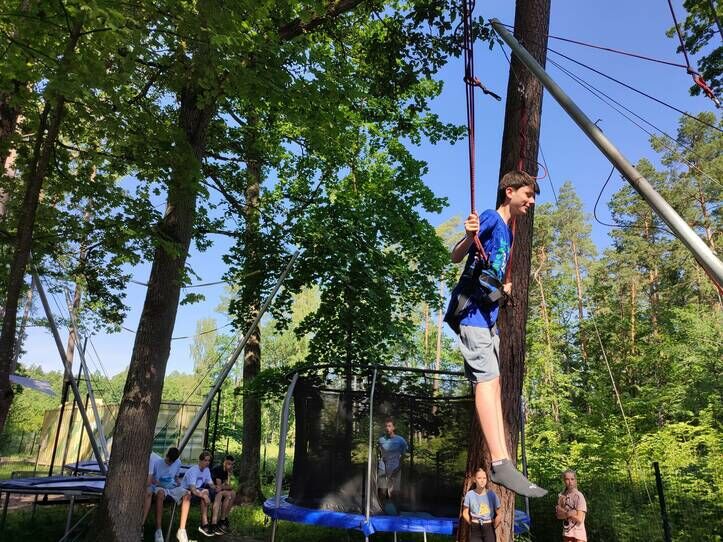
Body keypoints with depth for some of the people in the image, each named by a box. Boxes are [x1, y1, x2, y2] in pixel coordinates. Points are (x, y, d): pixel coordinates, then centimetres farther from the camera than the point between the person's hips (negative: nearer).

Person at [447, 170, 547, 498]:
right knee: (487, 379, -18)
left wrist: (505, 288, 28)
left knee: (492, 382, 7)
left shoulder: (508, 231, 23)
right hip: (472, 310, -10)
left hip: (488, 314, 10)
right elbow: (456, 256, -16)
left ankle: (501, 463, 10)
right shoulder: (490, 218, -3)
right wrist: (469, 236, -33)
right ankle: (501, 463, -23)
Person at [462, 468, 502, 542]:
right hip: (475, 529, 0)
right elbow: (465, 513, 5)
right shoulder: (470, 494, -4)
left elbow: (499, 515, 0)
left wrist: (493, 527, 1)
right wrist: (473, 525, 0)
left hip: (488, 528, 0)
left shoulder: (492, 494, -5)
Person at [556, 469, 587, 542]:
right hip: (567, 533, 5)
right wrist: (569, 513, -18)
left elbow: (579, 519, -16)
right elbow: (558, 515, -2)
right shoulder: (561, 496, 4)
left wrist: (564, 513, -8)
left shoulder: (579, 496, -12)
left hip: (579, 533, -5)